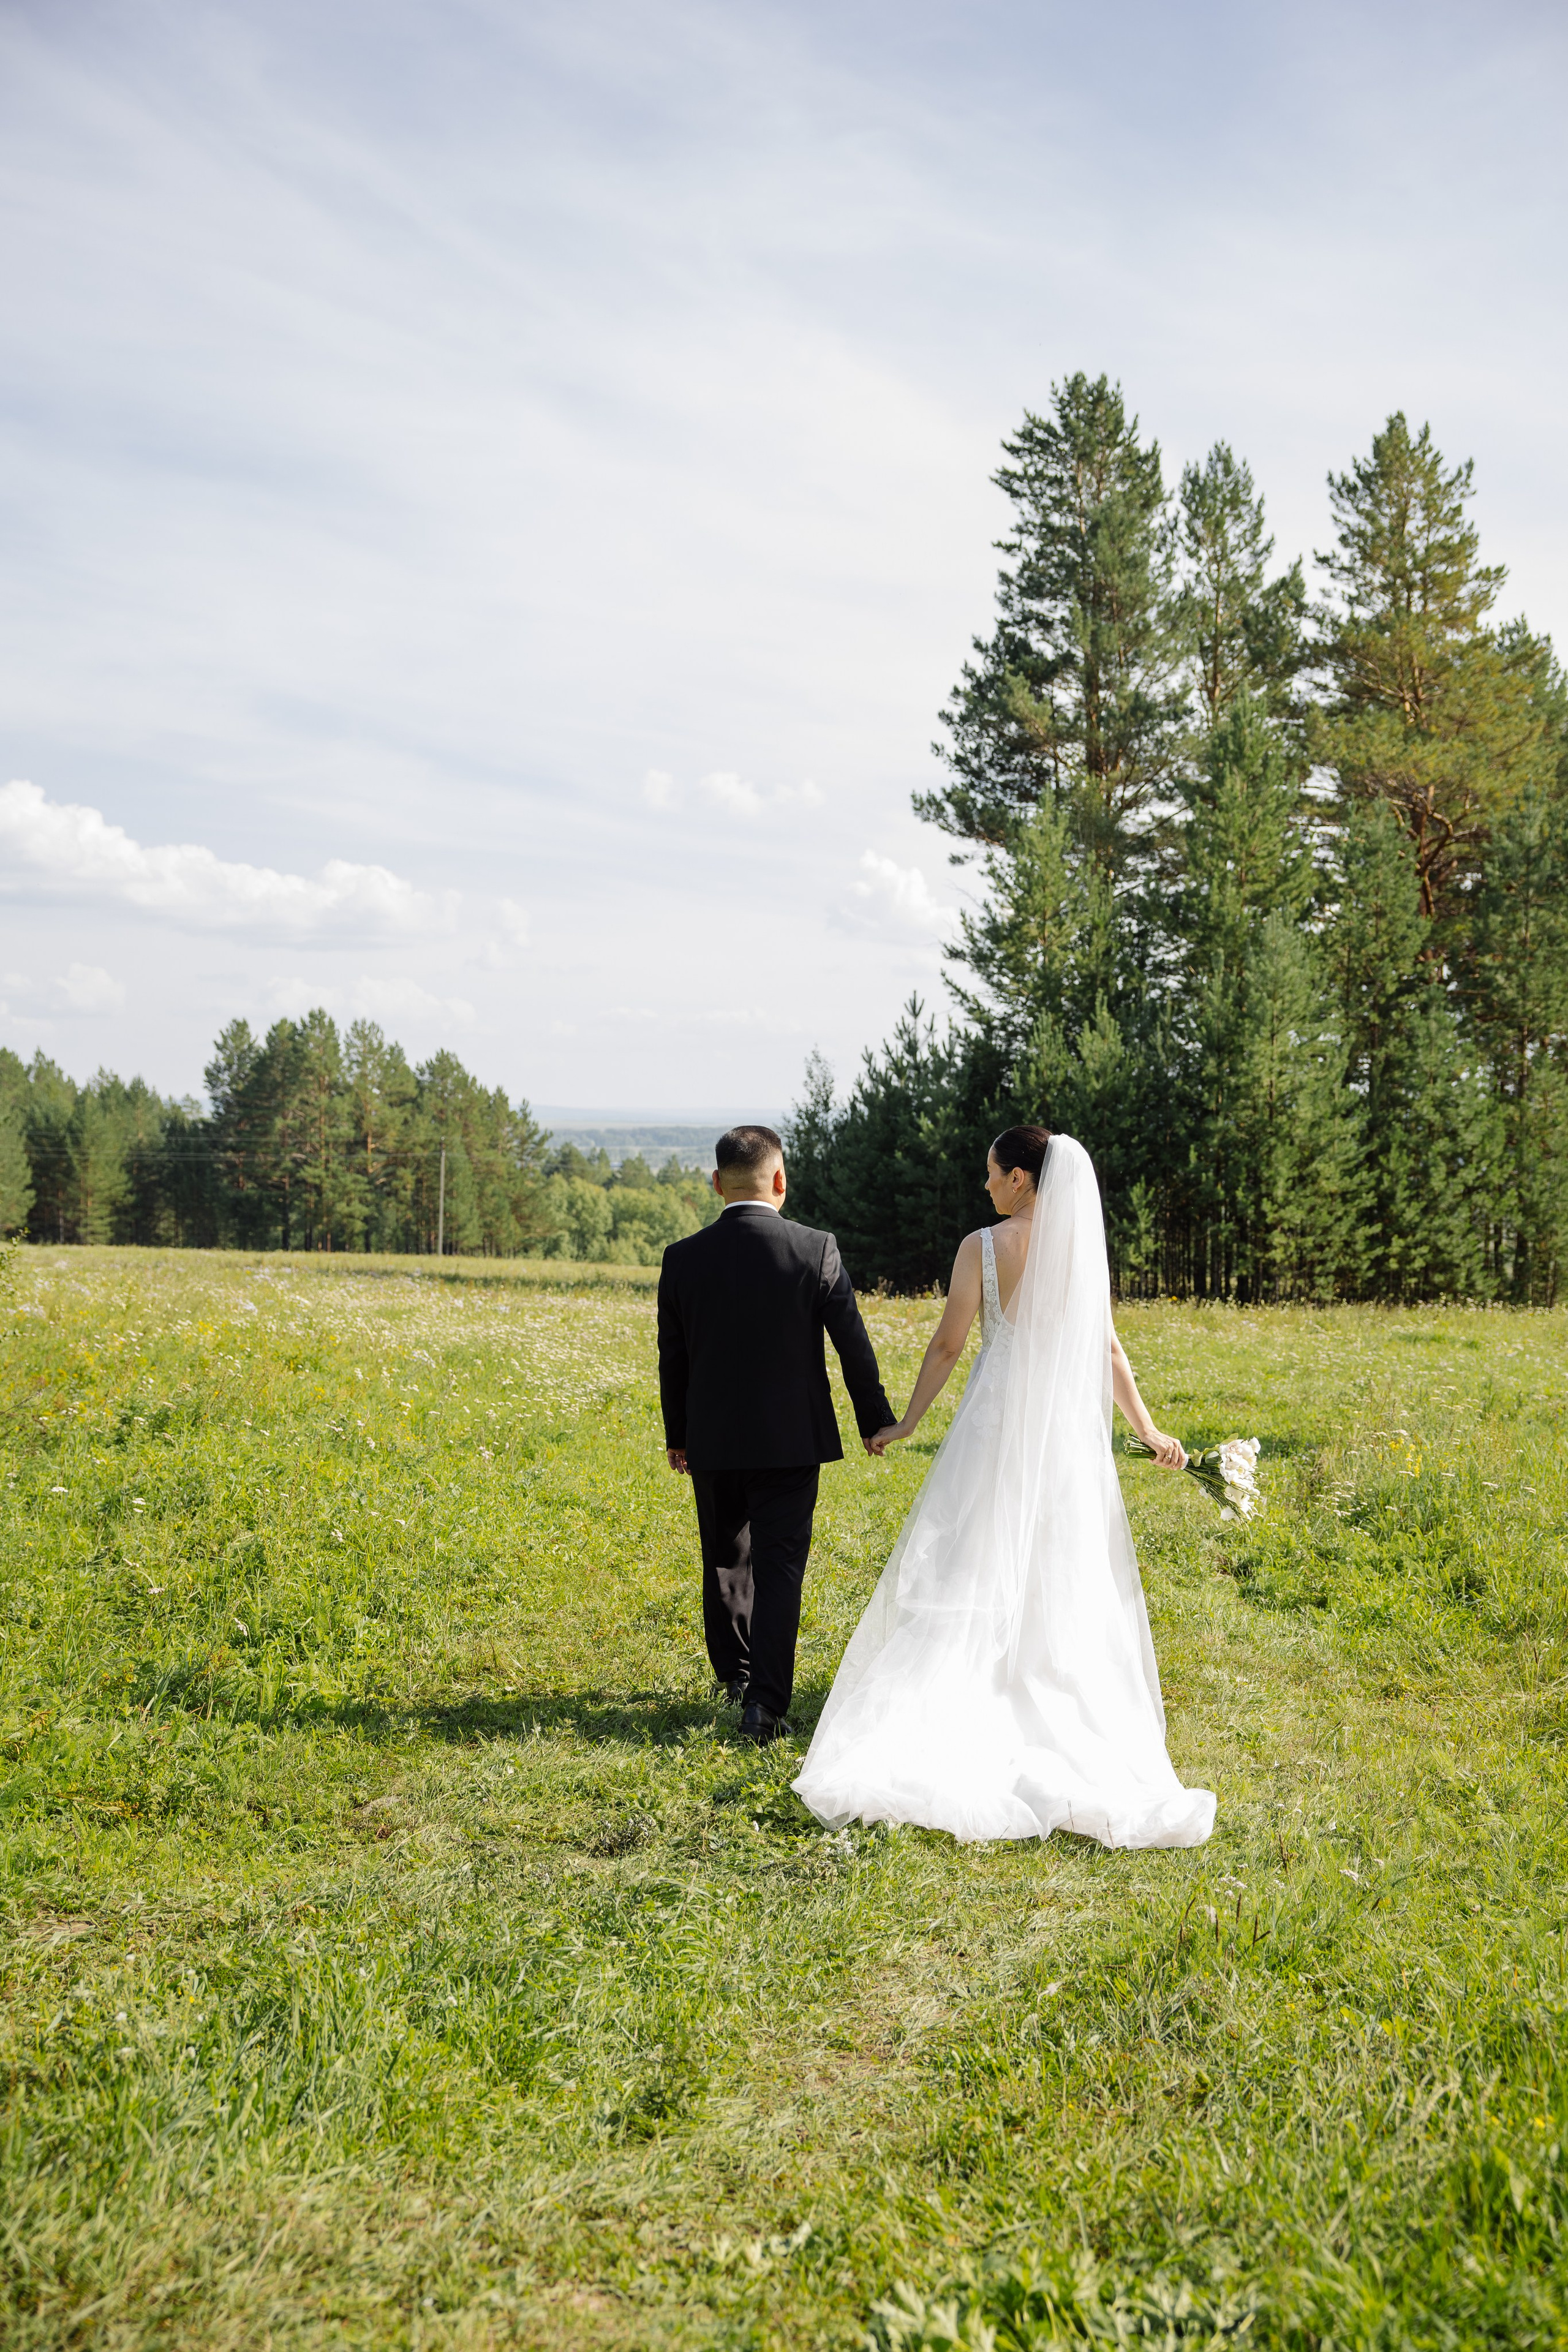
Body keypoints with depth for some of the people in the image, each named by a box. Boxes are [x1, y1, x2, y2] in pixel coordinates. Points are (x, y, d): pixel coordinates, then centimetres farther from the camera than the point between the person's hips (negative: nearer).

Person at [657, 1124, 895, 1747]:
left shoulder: (683, 1258, -5)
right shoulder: (816, 1251, -11)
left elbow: (672, 1358, 4)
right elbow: (853, 1344, -6)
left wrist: (677, 1434, 17)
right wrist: (876, 1419, 7)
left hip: (712, 1440, 3)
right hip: (790, 1439, -2)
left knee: (725, 1560, 19)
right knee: (779, 1568, 2)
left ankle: (736, 1676, 35)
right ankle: (765, 1701, -5)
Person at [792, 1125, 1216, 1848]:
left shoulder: (982, 1247, -8)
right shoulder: (1084, 1248, 1)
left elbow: (948, 1345, -6)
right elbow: (1108, 1351, 4)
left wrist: (907, 1423, 4)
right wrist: (1147, 1429, 13)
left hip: (997, 1423, -3)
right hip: (1068, 1432, 3)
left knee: (976, 1568, 5)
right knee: (1067, 1580, 12)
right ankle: (1065, 1725, 19)